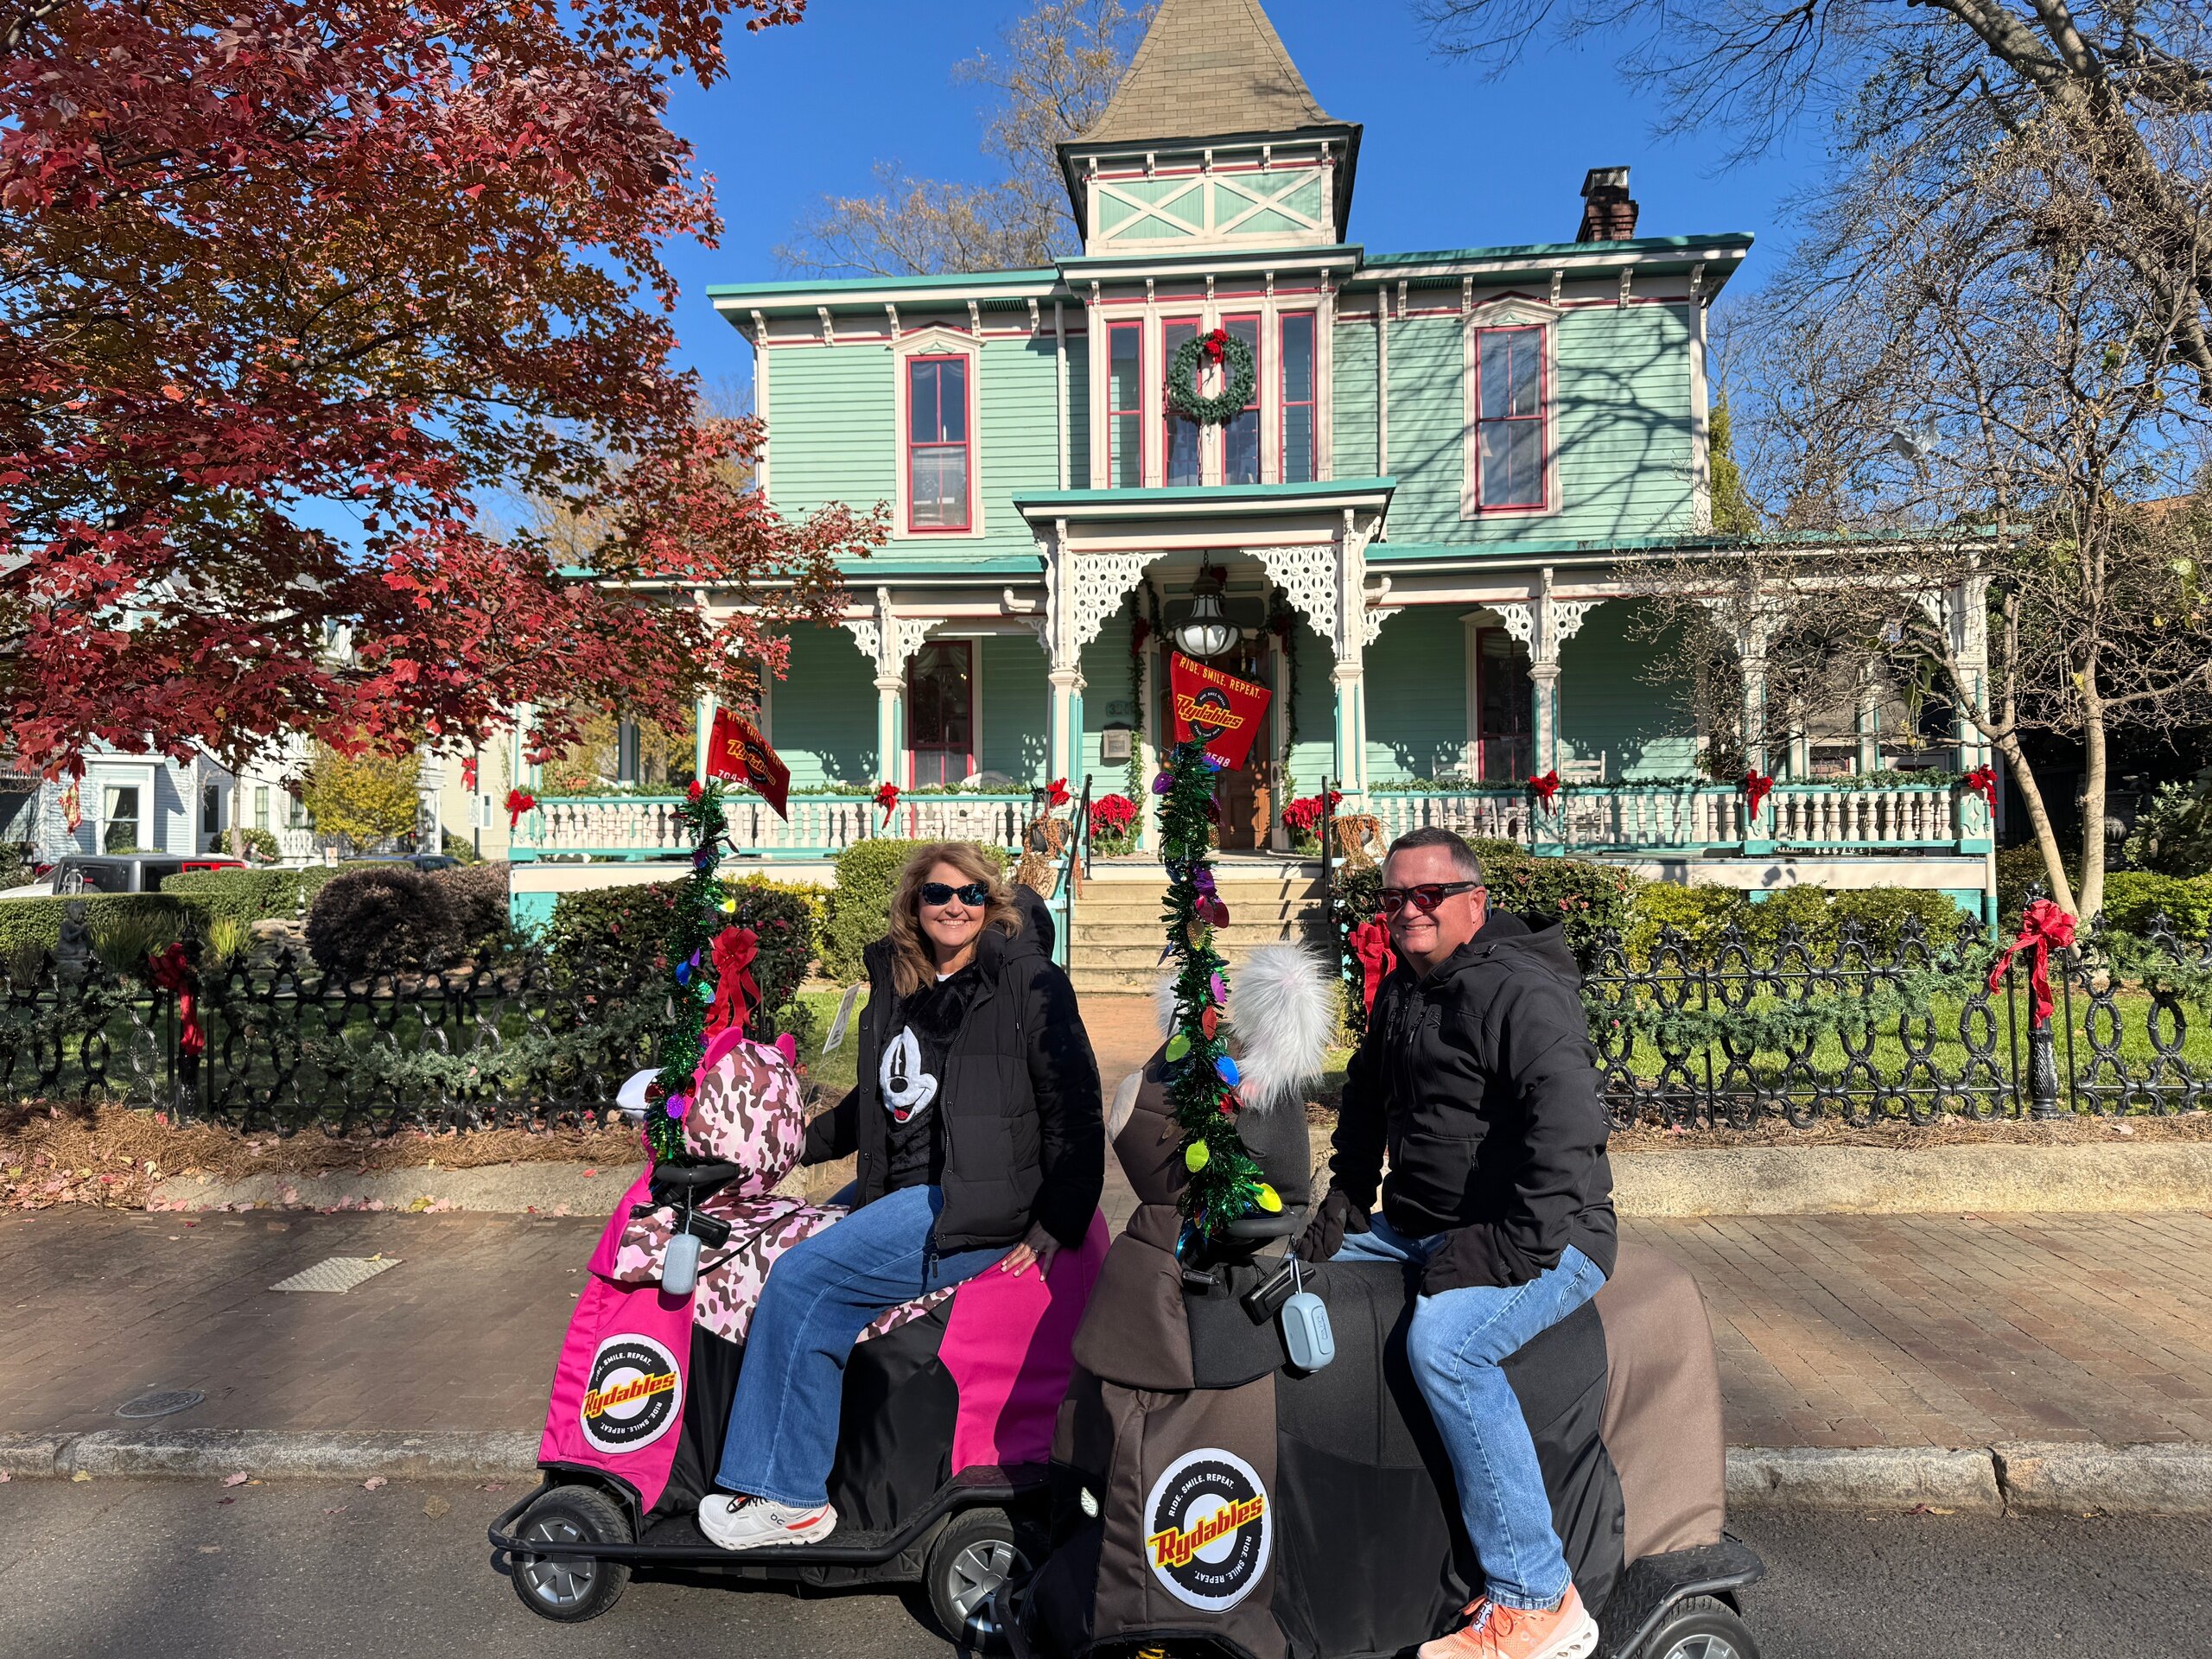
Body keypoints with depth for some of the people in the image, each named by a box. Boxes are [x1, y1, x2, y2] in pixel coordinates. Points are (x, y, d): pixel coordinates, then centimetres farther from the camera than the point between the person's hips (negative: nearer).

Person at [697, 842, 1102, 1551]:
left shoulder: (1028, 982, -9)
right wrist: (803, 1142, 20)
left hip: (973, 1205, -9)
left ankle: (789, 1498, -4)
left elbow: (1074, 1111, -11)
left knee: (801, 1280, -17)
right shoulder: (897, 986, 12)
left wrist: (1056, 1228, -16)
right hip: (894, 1188, 9)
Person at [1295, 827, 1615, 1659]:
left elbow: (1569, 1137, -26)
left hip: (1542, 1238, -8)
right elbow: (1365, 1099, 27)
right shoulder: (1397, 993, 12)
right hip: (1414, 1231, 9)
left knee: (1441, 1338, -35)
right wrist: (1345, 1196, 15)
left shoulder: (1521, 993, -15)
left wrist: (1504, 1252, -28)